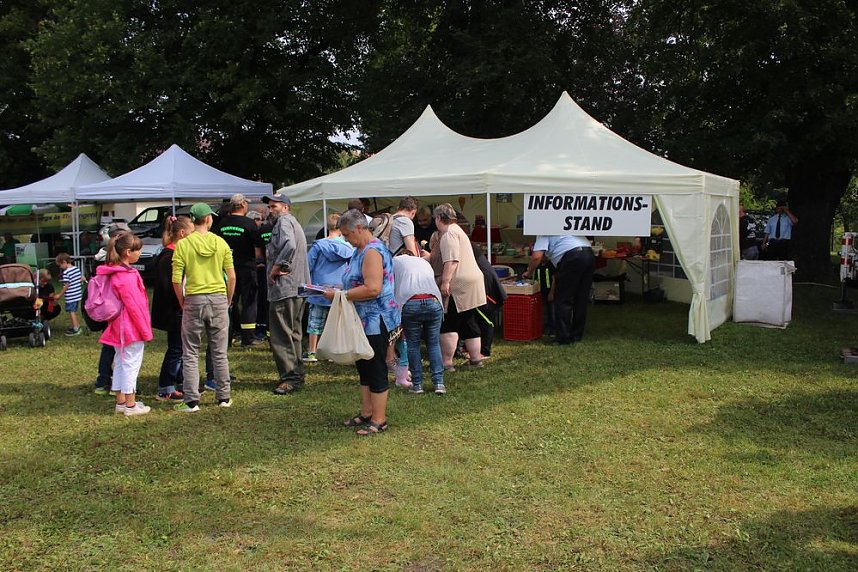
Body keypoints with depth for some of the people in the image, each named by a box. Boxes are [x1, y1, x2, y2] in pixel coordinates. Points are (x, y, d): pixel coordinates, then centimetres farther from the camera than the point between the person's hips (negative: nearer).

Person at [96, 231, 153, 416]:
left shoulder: (115, 272, 9)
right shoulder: (127, 276, -20)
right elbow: (134, 306, -20)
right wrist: (146, 330, -11)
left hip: (119, 326, 10)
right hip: (132, 327, -9)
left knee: (121, 362, 15)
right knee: (131, 364, -1)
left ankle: (121, 401, 23)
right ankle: (130, 405, 5)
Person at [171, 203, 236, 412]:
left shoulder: (183, 244, -4)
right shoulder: (220, 242, 0)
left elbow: (176, 279, -8)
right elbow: (231, 276, 1)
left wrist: (182, 303, 6)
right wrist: (228, 301, 13)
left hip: (194, 300, -2)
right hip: (218, 299, 2)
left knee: (190, 354, 7)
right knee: (219, 353, 11)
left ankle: (191, 401, 8)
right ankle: (224, 397, 18)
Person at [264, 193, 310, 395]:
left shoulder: (284, 221, -9)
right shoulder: (294, 223, 22)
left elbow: (289, 245, -28)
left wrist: (276, 267, -18)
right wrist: (282, 266, 4)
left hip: (284, 287, -11)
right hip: (298, 287, 11)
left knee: (281, 335, -7)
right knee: (292, 333, 17)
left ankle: (290, 378, -5)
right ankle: (297, 374, 24)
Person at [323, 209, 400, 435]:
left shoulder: (372, 251, -18)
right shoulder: (360, 251, 14)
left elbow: (372, 289, -28)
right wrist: (337, 290, 9)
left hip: (376, 322, -11)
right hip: (363, 321, 11)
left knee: (376, 371, -2)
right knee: (364, 368, 17)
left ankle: (379, 420, 8)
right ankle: (366, 413, 29)